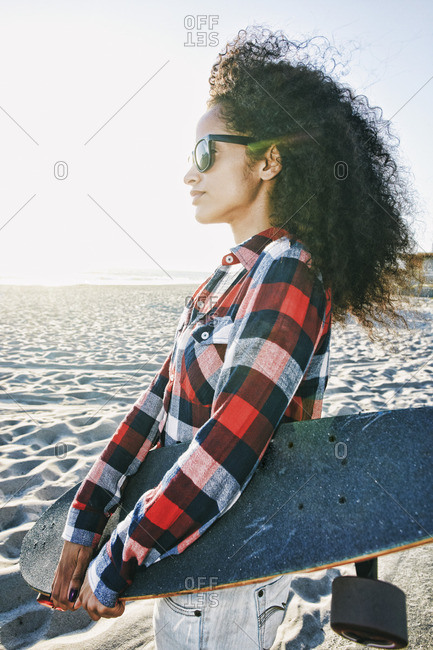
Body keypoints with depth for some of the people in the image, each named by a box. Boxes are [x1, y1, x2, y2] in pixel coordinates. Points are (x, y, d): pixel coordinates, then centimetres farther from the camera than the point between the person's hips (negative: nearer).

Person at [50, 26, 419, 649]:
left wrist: (113, 567, -17)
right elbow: (160, 399, 0)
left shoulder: (288, 274, -24)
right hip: (194, 546, 8)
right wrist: (83, 526, -1)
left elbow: (225, 453, -31)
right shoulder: (230, 275, 4)